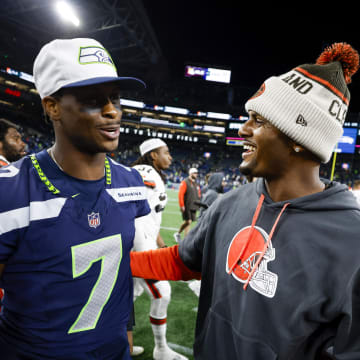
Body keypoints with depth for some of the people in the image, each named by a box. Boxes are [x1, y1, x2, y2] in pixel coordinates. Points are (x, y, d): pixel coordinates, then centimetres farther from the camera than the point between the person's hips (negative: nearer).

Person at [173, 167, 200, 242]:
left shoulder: (196, 184, 17)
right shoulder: (185, 182, -6)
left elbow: (198, 195, 25)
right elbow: (180, 194, -13)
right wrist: (182, 205, -17)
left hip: (194, 207, 7)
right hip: (186, 207, -7)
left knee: (187, 222, 12)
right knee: (188, 222, -9)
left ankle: (178, 233, 31)